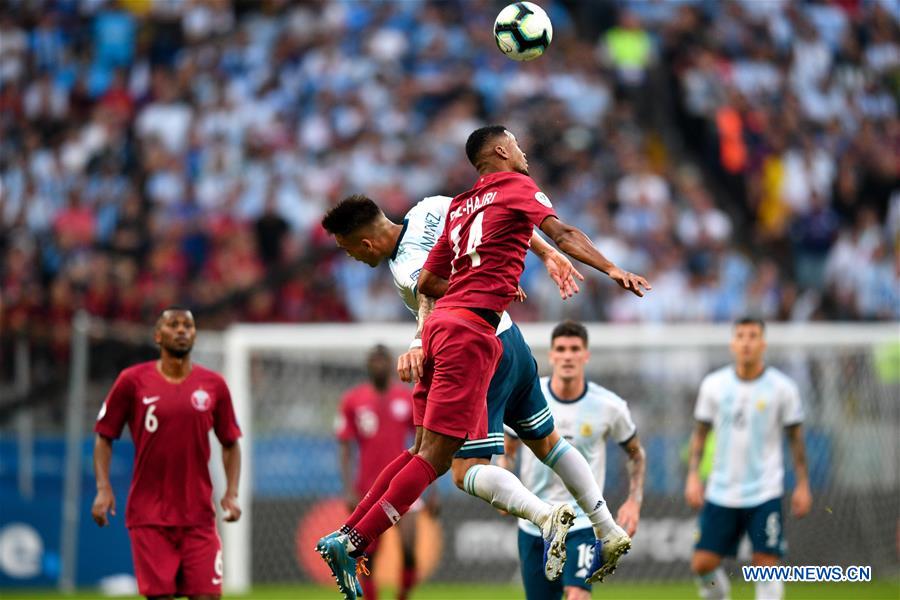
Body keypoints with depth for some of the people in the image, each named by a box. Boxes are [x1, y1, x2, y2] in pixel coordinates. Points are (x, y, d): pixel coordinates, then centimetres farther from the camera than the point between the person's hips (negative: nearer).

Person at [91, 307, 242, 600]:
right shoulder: (133, 381, 0)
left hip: (199, 517, 2)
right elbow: (104, 436, 6)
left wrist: (232, 493, 1)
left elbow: (230, 443, 14)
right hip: (149, 517, -1)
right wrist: (103, 488, -6)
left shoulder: (213, 385, 5)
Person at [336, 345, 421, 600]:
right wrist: (349, 490, -8)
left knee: (410, 550, -13)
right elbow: (345, 449, 1)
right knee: (368, 557, 0)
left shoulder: (408, 399, 5)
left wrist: (433, 491, 8)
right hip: (368, 490, 0)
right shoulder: (353, 400, 2)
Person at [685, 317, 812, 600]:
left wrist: (802, 484, 2)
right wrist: (693, 475, 1)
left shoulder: (782, 388, -3)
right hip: (721, 492, 2)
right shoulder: (714, 385, 2)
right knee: (702, 564, -1)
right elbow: (700, 432, 10)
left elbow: (795, 437, 4)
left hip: (765, 494, -2)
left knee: (766, 564, -9)